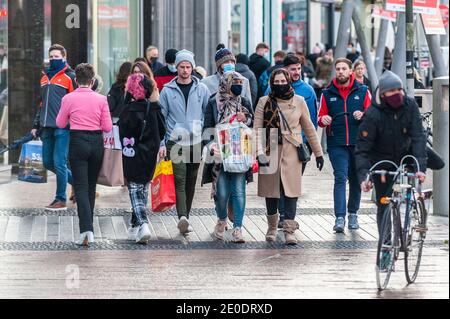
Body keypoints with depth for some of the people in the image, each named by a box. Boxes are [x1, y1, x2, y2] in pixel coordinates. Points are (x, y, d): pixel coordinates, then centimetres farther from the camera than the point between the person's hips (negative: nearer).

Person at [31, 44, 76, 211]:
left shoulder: (69, 77, -3)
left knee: (59, 162, -8)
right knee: (48, 162, 9)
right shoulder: (45, 77, 19)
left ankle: (61, 200, 0)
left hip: (62, 127, -7)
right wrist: (36, 125, 21)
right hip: (47, 128, 7)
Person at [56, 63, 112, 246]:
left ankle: (87, 230, -19)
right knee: (91, 186, 17)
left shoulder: (68, 99, -5)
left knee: (81, 187, -4)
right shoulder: (101, 99, -2)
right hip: (97, 142, 2)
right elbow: (107, 127, 0)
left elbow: (60, 124, 5)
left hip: (78, 142, -2)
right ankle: (88, 225, 26)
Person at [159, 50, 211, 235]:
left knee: (191, 183, 8)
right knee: (179, 181, -13)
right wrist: (161, 144, -3)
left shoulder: (201, 89, 6)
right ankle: (182, 218, -25)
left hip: (196, 143, 2)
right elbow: (161, 118, 4)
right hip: (175, 142, -2)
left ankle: (185, 217, 17)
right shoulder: (168, 90, 2)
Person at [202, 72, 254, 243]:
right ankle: (222, 220, 27)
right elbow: (207, 128, 0)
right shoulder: (214, 103, 2)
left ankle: (237, 228, -3)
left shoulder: (245, 103, 9)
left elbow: (254, 126, 13)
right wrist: (212, 145, -18)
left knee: (238, 191, -6)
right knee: (222, 192, -1)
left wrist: (245, 120, -8)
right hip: (220, 155, -1)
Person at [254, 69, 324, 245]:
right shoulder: (264, 102, 3)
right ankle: (272, 226, 25)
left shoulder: (298, 101, 5)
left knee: (291, 191, -8)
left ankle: (289, 230, -7)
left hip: (292, 152, 0)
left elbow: (309, 128, 11)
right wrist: (260, 153, -15)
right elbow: (257, 129, -3)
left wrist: (318, 153, 13)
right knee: (271, 190, 7)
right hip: (270, 152, 0)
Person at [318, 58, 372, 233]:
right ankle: (340, 218, -17)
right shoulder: (328, 94, 9)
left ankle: (353, 214, 24)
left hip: (358, 144, 1)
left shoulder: (363, 91, 7)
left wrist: (362, 115, -15)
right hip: (337, 144, -1)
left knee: (356, 179, 9)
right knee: (340, 178, -12)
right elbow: (321, 118, 10)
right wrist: (323, 120, -13)